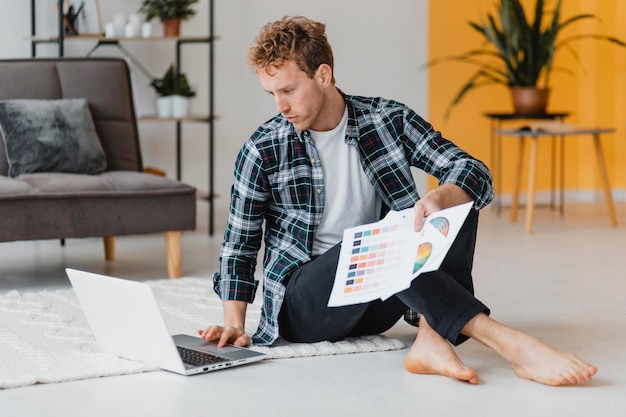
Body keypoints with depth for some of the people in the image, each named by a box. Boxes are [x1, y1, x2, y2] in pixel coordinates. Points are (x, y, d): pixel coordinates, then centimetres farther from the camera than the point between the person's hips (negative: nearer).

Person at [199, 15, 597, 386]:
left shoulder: (388, 120, 1)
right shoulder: (262, 150, -2)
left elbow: (476, 174, -8)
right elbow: (240, 245, 6)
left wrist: (438, 198, -31)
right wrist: (234, 323, -8)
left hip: (375, 302, 3)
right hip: (302, 307, -3)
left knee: (458, 199, -17)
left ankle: (432, 336, -35)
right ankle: (509, 342, -45)